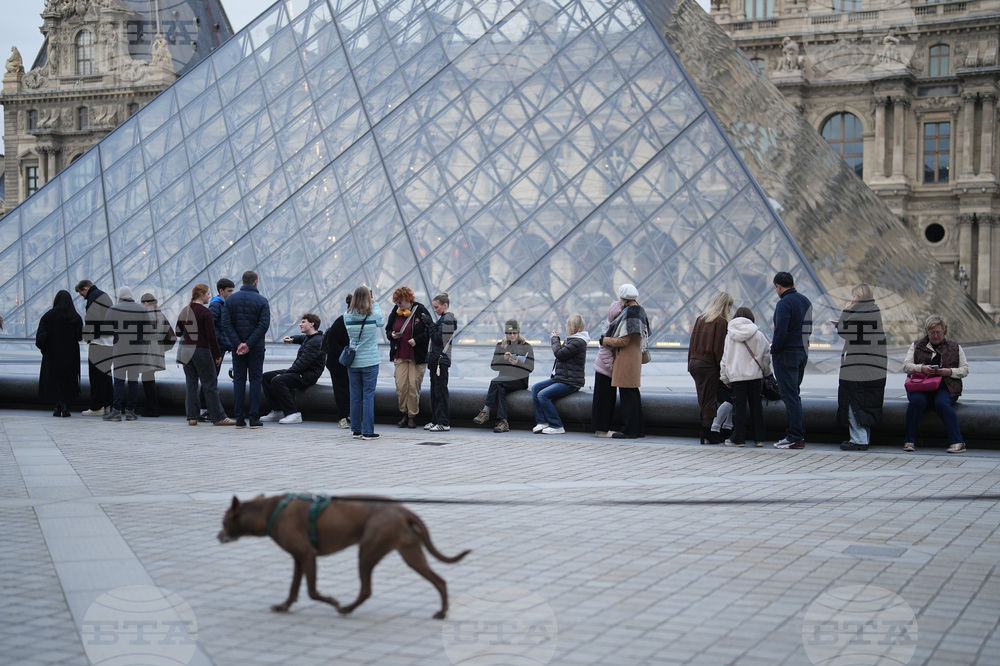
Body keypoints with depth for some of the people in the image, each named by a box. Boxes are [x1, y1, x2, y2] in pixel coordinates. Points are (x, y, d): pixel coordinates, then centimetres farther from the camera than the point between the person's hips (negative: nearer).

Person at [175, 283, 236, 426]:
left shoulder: (184, 311, 9)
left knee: (190, 384, 10)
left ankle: (192, 417, 9)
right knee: (210, 384, -2)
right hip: (201, 350, -7)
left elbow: (178, 332, 13)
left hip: (185, 350, 7)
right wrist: (218, 355, -8)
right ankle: (218, 417, 0)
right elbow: (211, 336, -14)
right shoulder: (205, 312, -13)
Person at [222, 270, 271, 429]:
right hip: (256, 348, -2)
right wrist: (249, 344, -15)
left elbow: (226, 323, -5)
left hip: (237, 347, 2)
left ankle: (239, 418, 5)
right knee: (255, 379, 3)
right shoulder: (262, 301, -4)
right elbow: (264, 325, -14)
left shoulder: (230, 300, 4)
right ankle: (254, 418, -1)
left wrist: (238, 343, -10)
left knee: (238, 380, 7)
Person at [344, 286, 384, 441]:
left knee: (355, 396, 9)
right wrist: (375, 303, 20)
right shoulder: (374, 315, -10)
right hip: (370, 361, -3)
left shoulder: (347, 316, -3)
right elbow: (381, 322, 12)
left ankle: (356, 430, 15)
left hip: (353, 362, 3)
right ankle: (368, 431, 1)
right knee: (368, 396, 0)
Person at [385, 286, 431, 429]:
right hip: (399, 356, 4)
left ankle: (412, 416, 7)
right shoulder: (395, 312, 7)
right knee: (400, 385, -3)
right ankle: (404, 414, 12)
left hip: (417, 357, -4)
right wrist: (392, 334, -2)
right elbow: (388, 329, 20)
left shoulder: (420, 311, -6)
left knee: (413, 386, -4)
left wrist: (417, 340, -15)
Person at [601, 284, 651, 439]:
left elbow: (623, 340, -20)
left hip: (626, 359, -10)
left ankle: (629, 430, -2)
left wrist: (605, 340, -5)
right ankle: (638, 429, 20)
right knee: (633, 393, 14)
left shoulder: (628, 314, -18)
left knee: (627, 393, -5)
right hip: (635, 356, 10)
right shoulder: (640, 311, 11)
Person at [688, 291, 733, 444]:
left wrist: (691, 363, 16)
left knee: (703, 400, 12)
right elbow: (719, 348, -13)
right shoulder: (721, 322, -10)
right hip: (709, 365, -7)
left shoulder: (700, 318, 11)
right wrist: (722, 367, -9)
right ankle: (707, 435, 1)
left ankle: (704, 433, 13)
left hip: (694, 363, 7)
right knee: (709, 401, -1)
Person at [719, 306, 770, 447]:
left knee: (739, 407, 3)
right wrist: (765, 373, 22)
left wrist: (725, 378, 12)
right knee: (756, 407, 7)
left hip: (736, 376, -1)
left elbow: (725, 358, 5)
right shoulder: (758, 335, 3)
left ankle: (738, 438, 5)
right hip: (755, 375, 1)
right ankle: (759, 438, 9)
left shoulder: (729, 336, 3)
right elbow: (766, 356, 8)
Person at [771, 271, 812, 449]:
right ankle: (799, 433, 17)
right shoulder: (805, 301, 13)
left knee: (789, 395, -6)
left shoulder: (784, 303, -15)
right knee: (794, 394, 16)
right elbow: (807, 329, 14)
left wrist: (774, 350, -10)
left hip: (786, 354, -9)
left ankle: (795, 437, -6)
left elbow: (781, 331, -24)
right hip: (803, 353, 9)